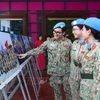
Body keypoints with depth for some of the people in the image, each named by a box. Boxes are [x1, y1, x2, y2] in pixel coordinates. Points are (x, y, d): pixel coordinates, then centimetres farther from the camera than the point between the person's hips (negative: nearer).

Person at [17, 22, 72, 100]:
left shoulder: (68, 42, -4)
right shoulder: (49, 42, -2)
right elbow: (38, 49, -2)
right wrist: (26, 54, -8)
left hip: (66, 71, -1)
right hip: (54, 71, 1)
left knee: (68, 89, 12)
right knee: (56, 90, 16)